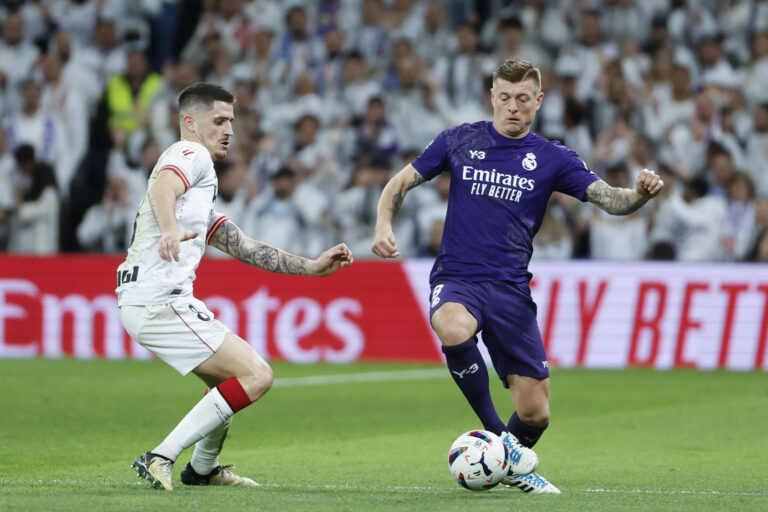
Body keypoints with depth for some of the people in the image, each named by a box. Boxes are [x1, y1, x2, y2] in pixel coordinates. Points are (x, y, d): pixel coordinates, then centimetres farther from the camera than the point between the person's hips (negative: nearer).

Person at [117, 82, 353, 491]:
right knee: (256, 376, -12)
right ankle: (160, 459, -14)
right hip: (159, 301, -10)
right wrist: (169, 228, -47)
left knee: (231, 377, 26)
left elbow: (245, 247, 27)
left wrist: (312, 267, 22)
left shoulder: (201, 187, 27)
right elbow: (162, 189, -26)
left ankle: (203, 469, 35)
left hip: (168, 300, 10)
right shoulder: (190, 154, -2)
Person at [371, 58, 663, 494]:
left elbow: (609, 198, -6)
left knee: (535, 413, -3)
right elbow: (400, 184, 13)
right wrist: (384, 226, -6)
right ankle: (498, 437, -21)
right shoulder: (459, 142, 6)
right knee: (454, 329, -39)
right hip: (456, 279, -1)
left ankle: (515, 468, 33)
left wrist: (639, 194, -28)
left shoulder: (551, 159, 5)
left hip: (511, 289, 1)